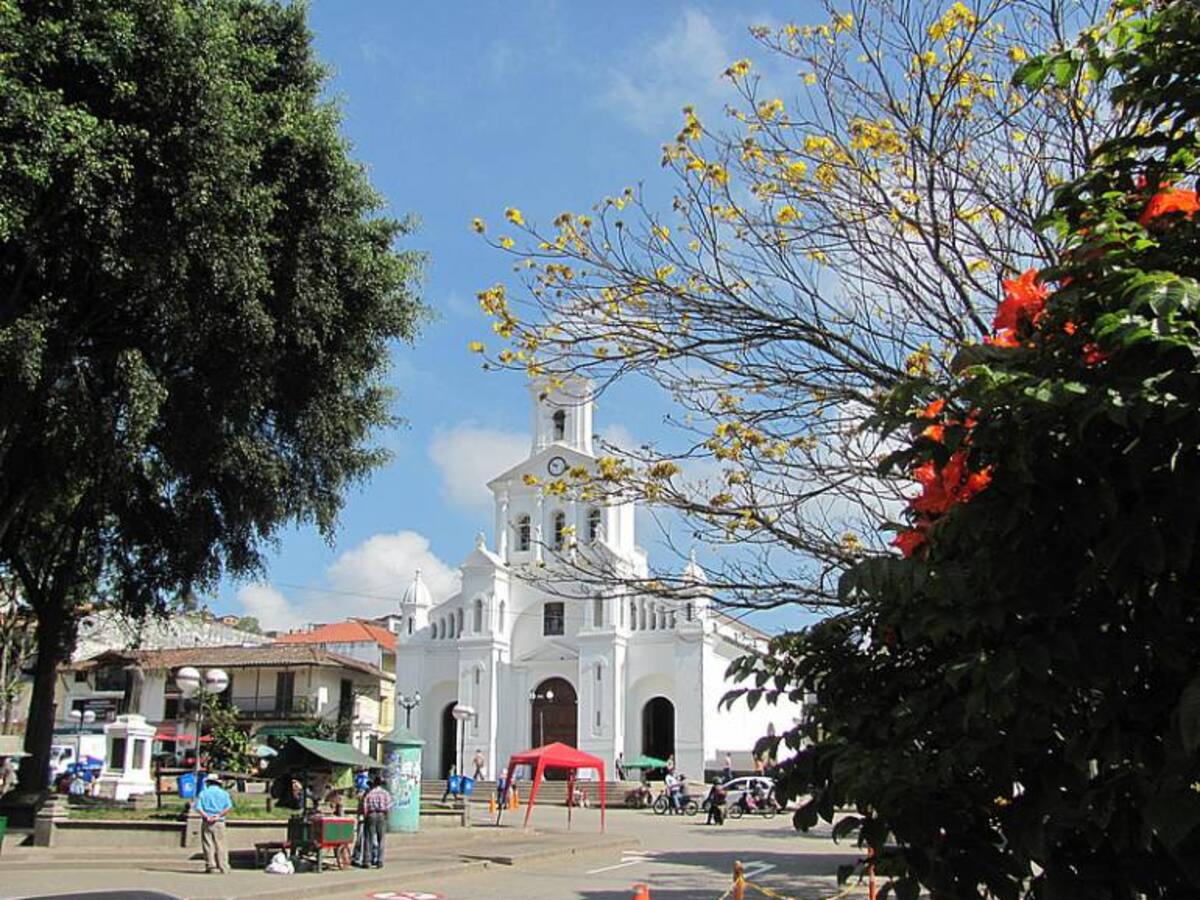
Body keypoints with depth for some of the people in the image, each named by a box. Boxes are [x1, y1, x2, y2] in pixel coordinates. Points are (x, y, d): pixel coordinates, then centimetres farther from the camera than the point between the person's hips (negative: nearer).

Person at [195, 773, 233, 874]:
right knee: (220, 845, 3)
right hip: (219, 823, 0)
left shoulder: (203, 793, 9)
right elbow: (228, 807, -7)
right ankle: (223, 867, -1)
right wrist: (218, 816, -10)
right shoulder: (223, 793, 9)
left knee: (208, 845, 3)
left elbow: (198, 807, -5)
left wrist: (206, 817, -12)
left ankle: (211, 866, -2)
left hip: (206, 822, 0)